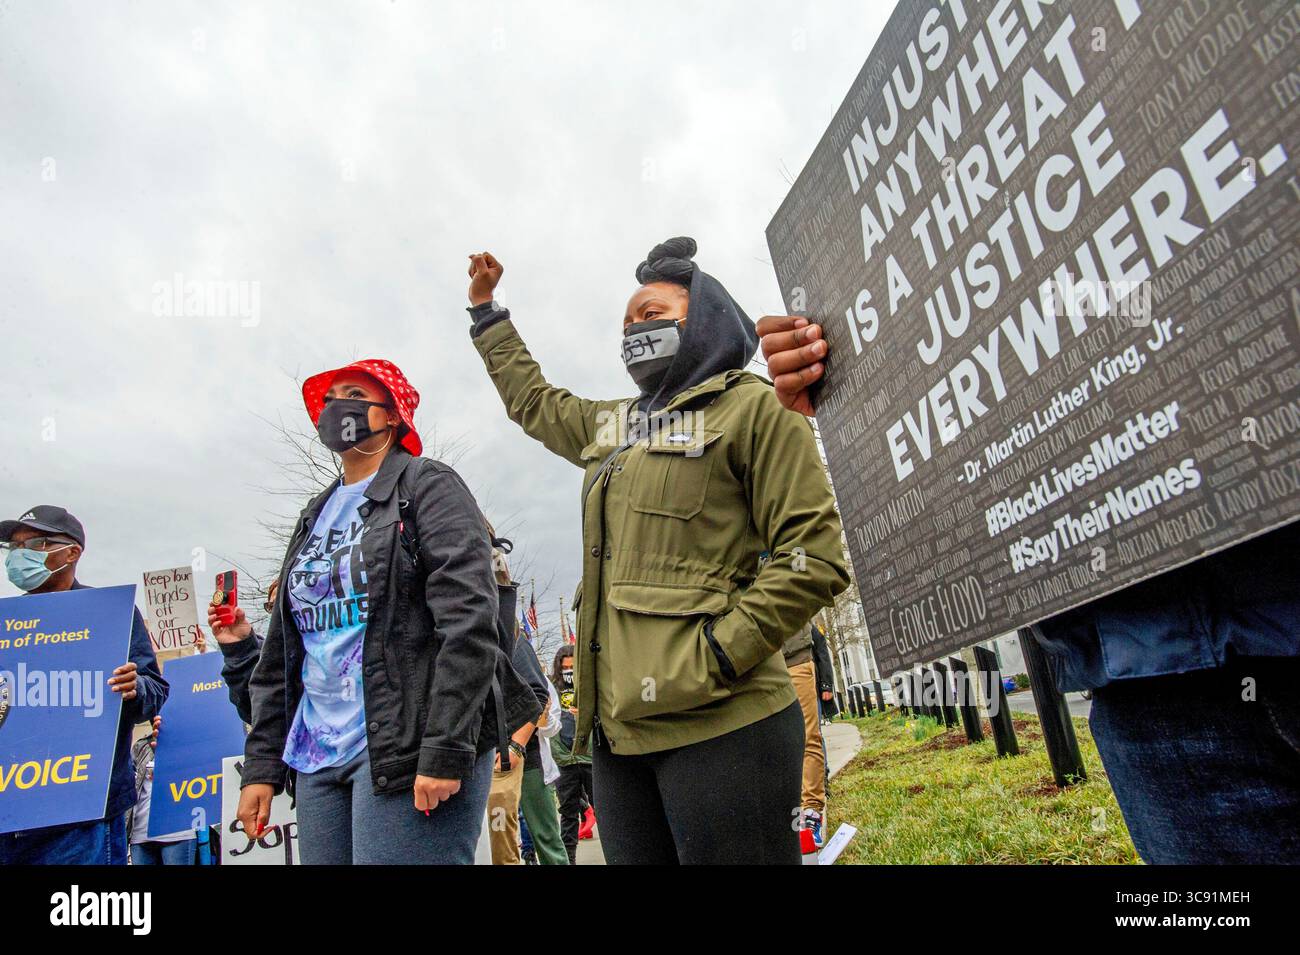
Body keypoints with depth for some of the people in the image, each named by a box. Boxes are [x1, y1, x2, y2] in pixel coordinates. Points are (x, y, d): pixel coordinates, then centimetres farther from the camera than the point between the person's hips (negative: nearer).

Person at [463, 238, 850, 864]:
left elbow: (814, 558, -9)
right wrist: (486, 309, 42)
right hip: (618, 726, 7)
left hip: (718, 725, -7)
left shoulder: (752, 407, -2)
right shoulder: (608, 425, 19)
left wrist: (718, 654, -15)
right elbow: (532, 401, 39)